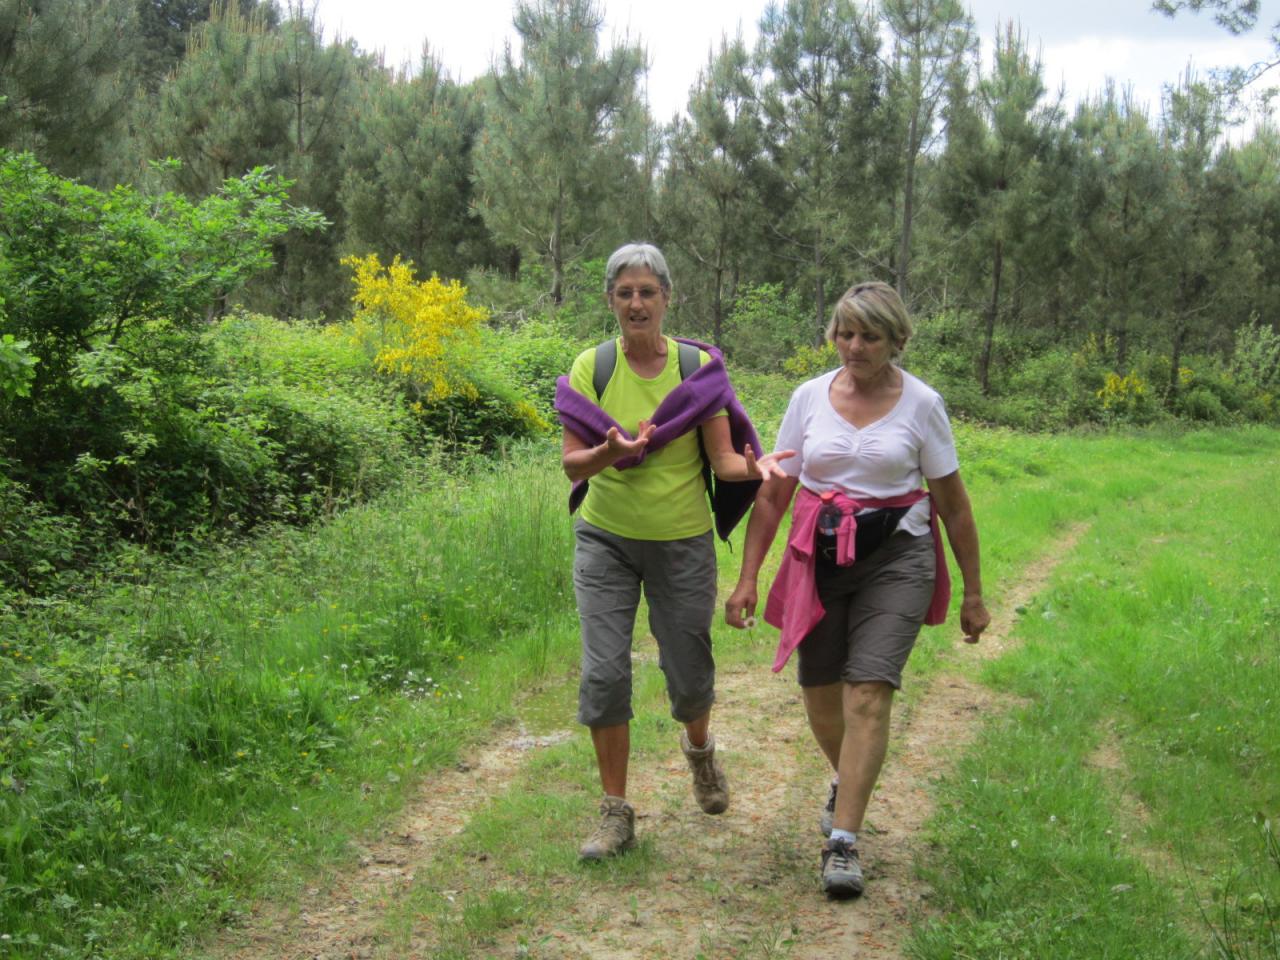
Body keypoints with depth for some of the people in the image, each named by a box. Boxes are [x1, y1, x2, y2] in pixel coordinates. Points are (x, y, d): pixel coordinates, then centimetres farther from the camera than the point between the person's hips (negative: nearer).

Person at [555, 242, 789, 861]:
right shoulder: (591, 367, -5)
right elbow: (573, 463, -8)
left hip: (682, 541, 0)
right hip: (605, 538, 0)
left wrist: (753, 468, -30)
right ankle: (616, 814, 8)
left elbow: (723, 458, -7)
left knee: (689, 676, 7)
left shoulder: (699, 366, -6)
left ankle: (699, 748, 43)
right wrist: (607, 454, -30)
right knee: (604, 672, -7)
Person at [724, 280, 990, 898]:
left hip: (896, 557, -3)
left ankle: (842, 842, -9)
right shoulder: (810, 397, 3)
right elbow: (773, 494, 7)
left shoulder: (921, 404, -2)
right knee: (819, 692, 10)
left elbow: (954, 505, 4)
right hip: (819, 559, 3)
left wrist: (973, 593, 5)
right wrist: (748, 577, 2)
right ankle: (846, 780, 42)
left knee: (868, 692, -13)